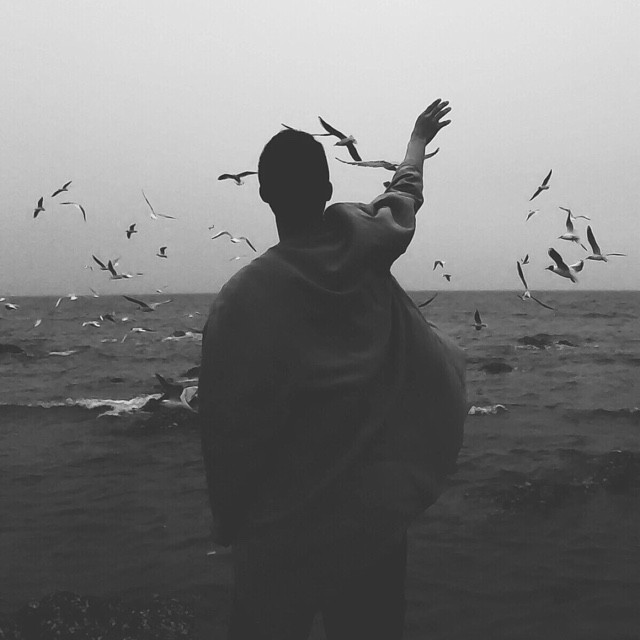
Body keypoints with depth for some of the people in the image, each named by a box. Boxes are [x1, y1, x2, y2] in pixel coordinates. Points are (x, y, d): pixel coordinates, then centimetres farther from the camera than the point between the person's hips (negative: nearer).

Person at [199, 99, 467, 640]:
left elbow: (228, 427, -14)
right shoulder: (367, 244, -7)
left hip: (287, 528, -4)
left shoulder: (242, 298, -18)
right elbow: (406, 192, 16)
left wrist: (229, 523, 1)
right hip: (379, 511, 4)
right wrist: (419, 138, 37)